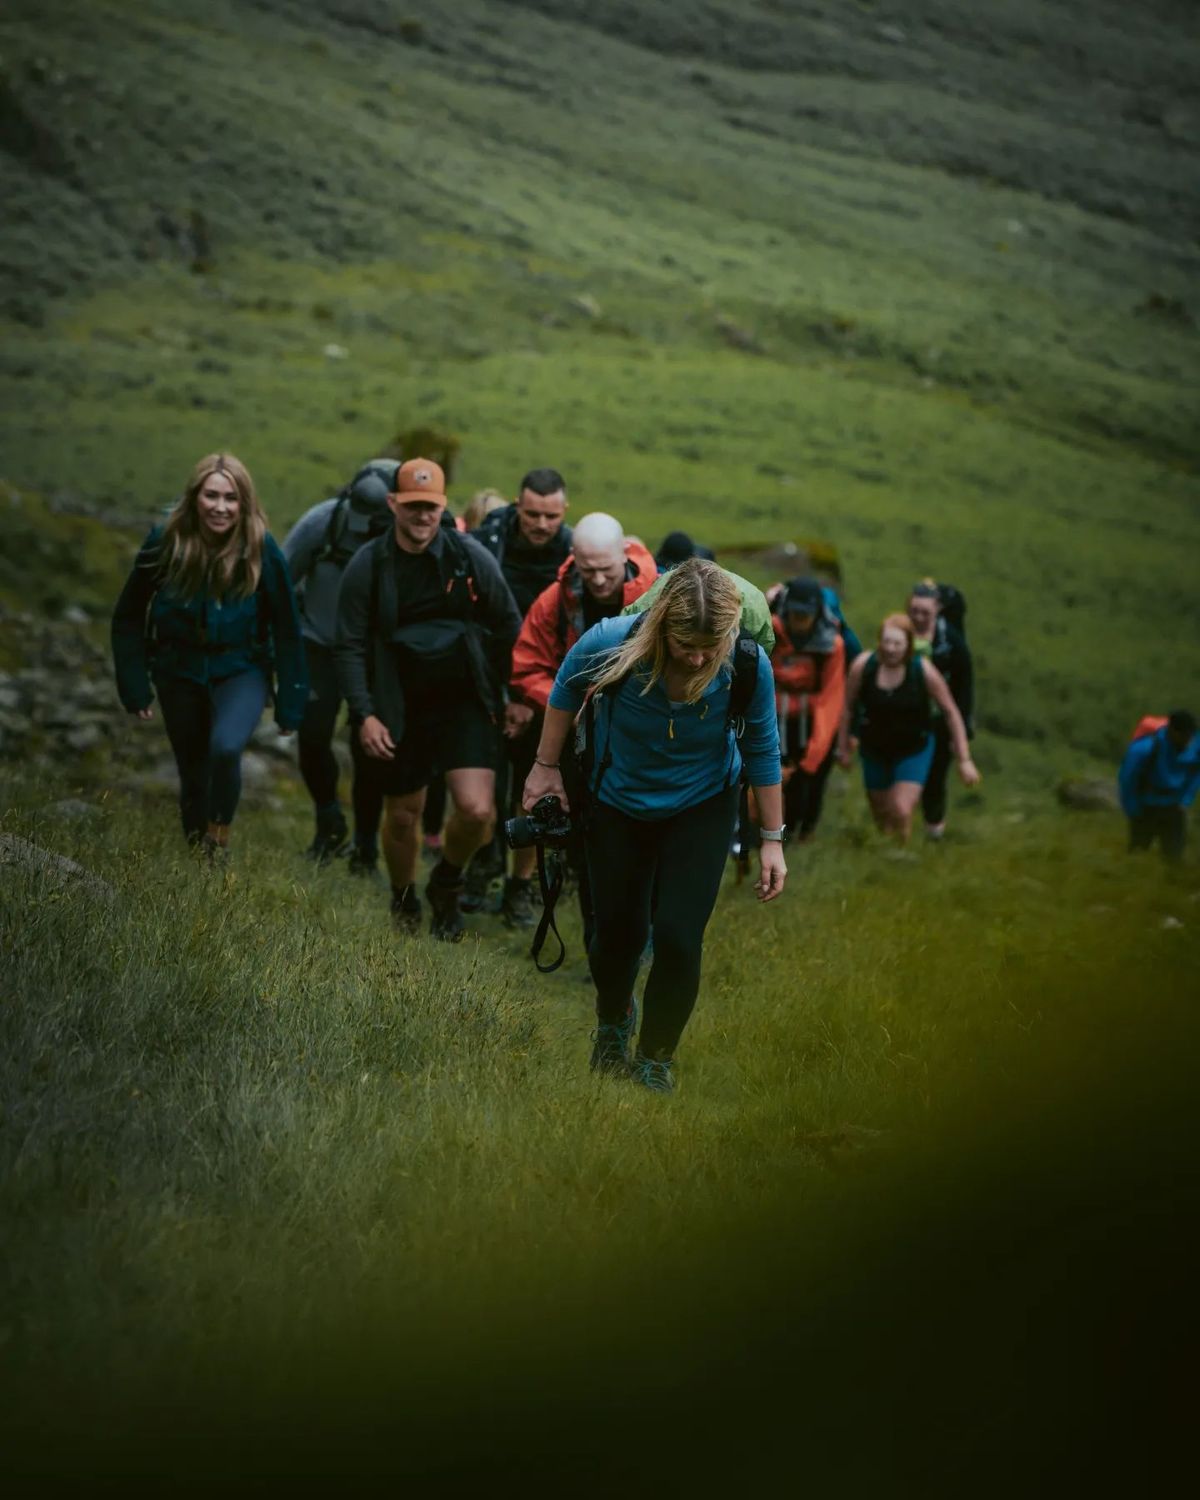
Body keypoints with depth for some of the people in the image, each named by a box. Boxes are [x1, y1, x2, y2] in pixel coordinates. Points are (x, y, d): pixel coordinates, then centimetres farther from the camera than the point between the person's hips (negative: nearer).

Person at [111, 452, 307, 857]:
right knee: (192, 774, 10)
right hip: (180, 671, 2)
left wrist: (290, 704, -7)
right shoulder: (165, 544, -15)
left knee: (226, 747, -28)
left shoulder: (262, 552, -18)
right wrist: (135, 686, -5)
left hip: (241, 670, -2)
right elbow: (128, 617, -3)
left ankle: (220, 838, -5)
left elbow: (286, 630, -9)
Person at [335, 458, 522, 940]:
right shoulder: (368, 566, -5)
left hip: (463, 703, 0)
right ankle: (404, 902, 38)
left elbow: (508, 627, 5)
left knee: (477, 810, -15)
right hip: (399, 710, 0)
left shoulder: (470, 557, -5)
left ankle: (447, 884, 15)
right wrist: (364, 714, -11)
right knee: (403, 816, 11)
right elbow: (350, 646, -3)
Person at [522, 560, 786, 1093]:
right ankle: (613, 1022, 44)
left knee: (677, 937, -10)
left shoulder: (748, 665, -29)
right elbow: (566, 689, -7)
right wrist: (546, 767, 1)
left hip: (701, 808, 0)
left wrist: (772, 839, -6)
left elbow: (762, 749, -11)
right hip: (617, 804, 1)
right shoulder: (610, 644, -31)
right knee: (617, 930, 8)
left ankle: (656, 1061, 15)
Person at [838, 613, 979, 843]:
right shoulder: (863, 666, -16)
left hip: (914, 749, -2)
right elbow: (847, 706, -1)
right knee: (881, 817, 13)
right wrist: (843, 747, 6)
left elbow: (951, 713, -10)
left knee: (901, 811, -20)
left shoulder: (924, 671, -20)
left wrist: (964, 760, -10)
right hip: (875, 750, 2)